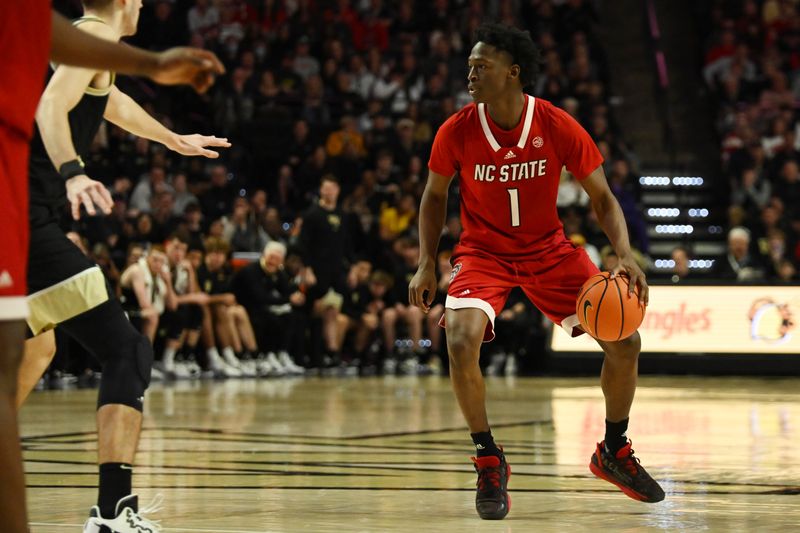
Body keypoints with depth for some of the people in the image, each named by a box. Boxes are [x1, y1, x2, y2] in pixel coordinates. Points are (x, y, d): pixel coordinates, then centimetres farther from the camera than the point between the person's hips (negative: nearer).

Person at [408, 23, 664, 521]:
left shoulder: (558, 126, -18)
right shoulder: (457, 132, -16)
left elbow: (603, 197, -8)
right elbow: (435, 195, 3)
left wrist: (626, 256, -23)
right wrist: (427, 265, -6)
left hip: (550, 250, 1)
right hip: (483, 251, -1)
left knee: (625, 342, -7)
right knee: (462, 343, -28)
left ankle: (614, 452, 18)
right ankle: (490, 461, -7)